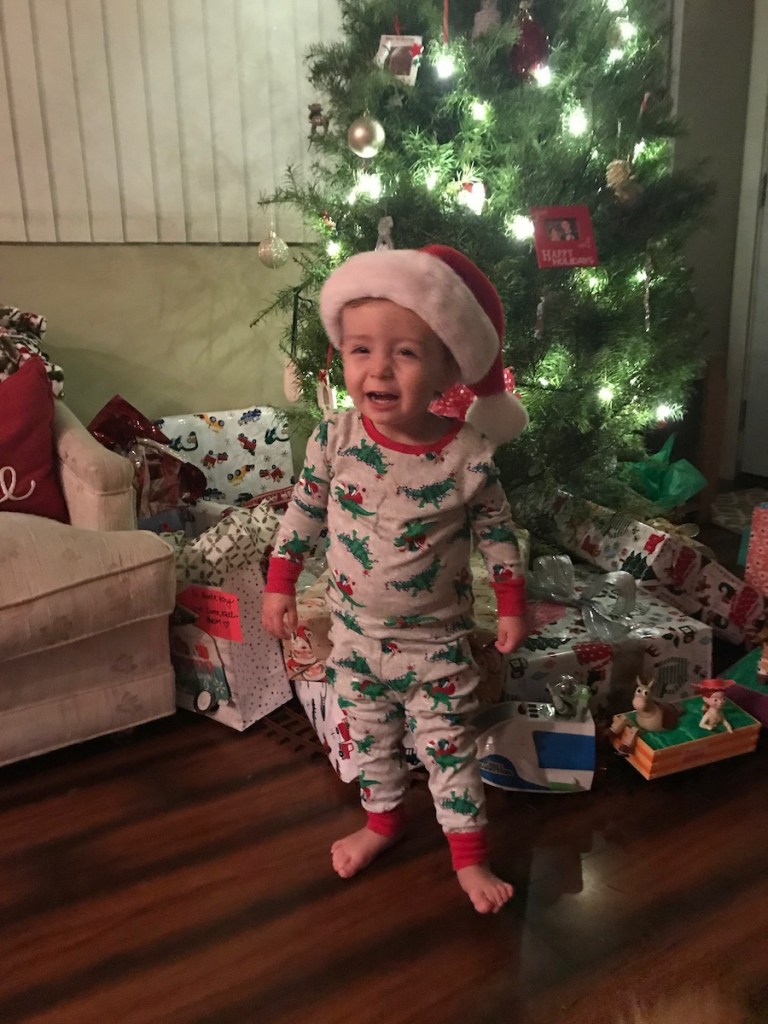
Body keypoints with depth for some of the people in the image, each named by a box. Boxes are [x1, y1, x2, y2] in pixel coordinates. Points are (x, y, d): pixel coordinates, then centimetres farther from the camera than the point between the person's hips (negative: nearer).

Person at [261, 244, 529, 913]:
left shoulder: (469, 454, -19)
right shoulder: (334, 439, -14)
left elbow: (497, 532, -4)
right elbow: (303, 513, 0)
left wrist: (512, 606, -2)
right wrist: (280, 586, 3)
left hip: (438, 639, -2)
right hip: (356, 633, 3)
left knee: (449, 748, 11)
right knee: (371, 739, 21)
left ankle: (469, 852, 33)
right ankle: (384, 820, 47)